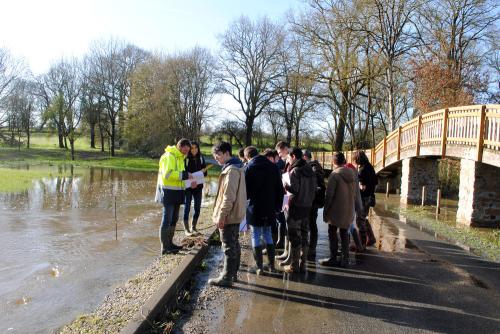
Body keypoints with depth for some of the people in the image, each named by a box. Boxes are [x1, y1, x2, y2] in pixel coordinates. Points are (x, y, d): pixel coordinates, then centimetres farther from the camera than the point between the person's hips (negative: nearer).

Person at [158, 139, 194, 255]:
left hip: (176, 192, 10)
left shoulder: (180, 158, 17)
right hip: (169, 192, -10)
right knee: (167, 220, -5)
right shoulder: (169, 156, -13)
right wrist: (185, 175, -22)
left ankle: (170, 243, 26)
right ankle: (165, 247, 1)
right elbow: (167, 174, -24)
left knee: (174, 219, 15)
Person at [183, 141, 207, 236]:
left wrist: (203, 171, -13)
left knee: (197, 207, 9)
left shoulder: (201, 158, 4)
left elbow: (205, 172, 9)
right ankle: (186, 229, 13)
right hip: (187, 186, -4)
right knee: (187, 207, 3)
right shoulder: (185, 159, -9)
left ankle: (193, 227, 24)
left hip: (198, 186, 4)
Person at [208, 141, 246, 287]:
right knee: (234, 245, 17)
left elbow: (228, 196, -24)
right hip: (236, 214, 10)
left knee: (229, 247, -1)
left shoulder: (231, 170, -20)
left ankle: (226, 278, 9)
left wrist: (221, 216, -19)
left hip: (229, 216, -10)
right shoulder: (237, 167, 12)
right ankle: (233, 273, 28)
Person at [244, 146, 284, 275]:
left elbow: (245, 190, -11)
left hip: (255, 208, -5)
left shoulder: (249, 168, -10)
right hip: (270, 208, 5)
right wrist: (278, 206, 13)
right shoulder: (273, 167, 5)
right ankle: (271, 265, 19)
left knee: (255, 236, 5)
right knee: (268, 234, 16)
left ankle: (259, 266, 7)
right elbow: (280, 189, 7)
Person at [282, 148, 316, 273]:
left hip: (296, 206, -7)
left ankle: (294, 265, 8)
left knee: (294, 236, 1)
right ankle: (303, 264, 19)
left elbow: (294, 189, -20)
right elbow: (314, 188, 10)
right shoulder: (310, 170, 9)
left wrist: (285, 186, -3)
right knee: (304, 236, 12)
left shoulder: (295, 171, -13)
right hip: (307, 206, 7)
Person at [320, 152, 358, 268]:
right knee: (344, 232, 14)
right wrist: (351, 206, 18)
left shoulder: (335, 175, -15)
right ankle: (345, 259, 18)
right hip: (349, 210, 6)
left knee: (332, 232, 5)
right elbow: (355, 193, 10)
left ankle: (333, 258, 8)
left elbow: (329, 194, -15)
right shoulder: (352, 173, 5)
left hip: (336, 210, -6)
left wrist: (325, 210, -7)